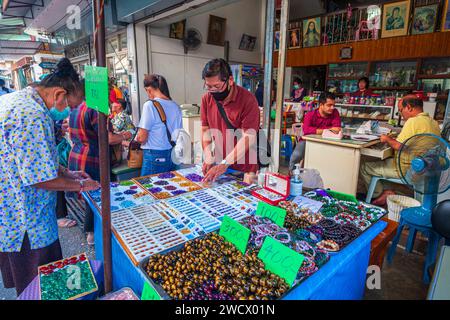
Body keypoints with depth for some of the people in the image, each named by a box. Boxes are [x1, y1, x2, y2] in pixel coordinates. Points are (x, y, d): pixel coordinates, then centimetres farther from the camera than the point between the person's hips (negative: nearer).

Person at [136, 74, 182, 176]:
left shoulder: (150, 105, -13)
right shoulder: (176, 106, 3)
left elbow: (141, 138, -13)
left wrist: (137, 138, 8)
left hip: (155, 157, -6)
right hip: (173, 155, 6)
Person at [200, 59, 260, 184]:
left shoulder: (248, 100, -17)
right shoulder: (207, 98, 0)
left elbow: (248, 138, -22)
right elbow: (205, 129, 4)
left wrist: (225, 163, -26)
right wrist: (208, 157, -9)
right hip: (219, 164, 5)